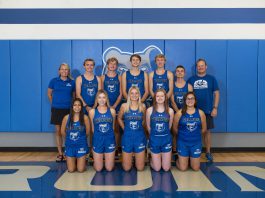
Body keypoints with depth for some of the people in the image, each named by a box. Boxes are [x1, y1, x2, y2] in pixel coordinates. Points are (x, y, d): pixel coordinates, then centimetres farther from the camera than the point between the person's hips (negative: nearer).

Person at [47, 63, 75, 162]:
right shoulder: (54, 81, 2)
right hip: (56, 109, 1)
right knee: (58, 131, 6)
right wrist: (54, 103, 13)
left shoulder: (72, 82, 2)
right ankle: (60, 154, 16)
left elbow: (74, 95, 13)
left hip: (68, 109, -1)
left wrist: (72, 104, 6)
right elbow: (49, 94, 13)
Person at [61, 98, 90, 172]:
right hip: (70, 145, 1)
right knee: (71, 170, 3)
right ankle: (74, 161, 35)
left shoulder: (85, 118, -10)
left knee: (80, 170, -1)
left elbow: (87, 132, -1)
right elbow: (62, 131, 5)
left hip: (81, 145, -1)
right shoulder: (66, 117, -7)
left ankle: (80, 161, 32)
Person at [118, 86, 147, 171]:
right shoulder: (124, 106, -4)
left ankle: (136, 156, 38)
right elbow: (119, 118, 12)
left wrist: (139, 127, 6)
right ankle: (130, 157, 39)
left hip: (140, 137, 1)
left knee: (140, 168, 7)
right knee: (126, 168, 7)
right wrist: (125, 128, 5)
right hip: (127, 137, 0)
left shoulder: (142, 106, -1)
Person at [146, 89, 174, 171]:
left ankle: (163, 158, 40)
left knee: (166, 168, 8)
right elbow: (148, 126, 3)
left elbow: (169, 126, 7)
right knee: (157, 168, 7)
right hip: (154, 140, -1)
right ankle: (152, 159, 39)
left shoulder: (170, 111, -3)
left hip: (166, 140, 1)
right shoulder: (150, 110, -6)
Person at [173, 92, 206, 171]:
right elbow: (175, 128, 1)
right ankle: (179, 160, 36)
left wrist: (196, 135, 11)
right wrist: (182, 135, 8)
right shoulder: (179, 113, -8)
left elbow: (204, 129, 8)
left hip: (196, 143, 2)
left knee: (196, 168, 8)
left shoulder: (200, 113, -2)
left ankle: (190, 159, 40)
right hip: (183, 143, -2)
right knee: (183, 168, 3)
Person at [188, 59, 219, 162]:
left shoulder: (211, 79, 4)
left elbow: (216, 93, 3)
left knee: (207, 131, 6)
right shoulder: (191, 79, 5)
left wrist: (215, 108, -4)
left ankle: (208, 152, 18)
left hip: (207, 110, 0)